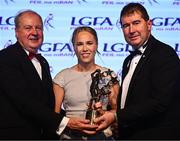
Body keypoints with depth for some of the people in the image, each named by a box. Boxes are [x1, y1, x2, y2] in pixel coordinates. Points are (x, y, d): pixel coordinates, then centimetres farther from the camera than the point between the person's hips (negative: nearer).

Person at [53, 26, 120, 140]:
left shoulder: (109, 76, 0)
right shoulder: (62, 77, -1)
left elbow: (117, 109, 6)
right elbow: (54, 113, -2)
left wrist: (111, 115, -14)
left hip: (102, 135, 1)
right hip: (70, 136, 0)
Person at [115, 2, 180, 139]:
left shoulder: (164, 54, -14)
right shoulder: (129, 60, 14)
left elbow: (159, 102, -23)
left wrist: (116, 116, -23)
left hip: (156, 134, -7)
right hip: (128, 133, 8)